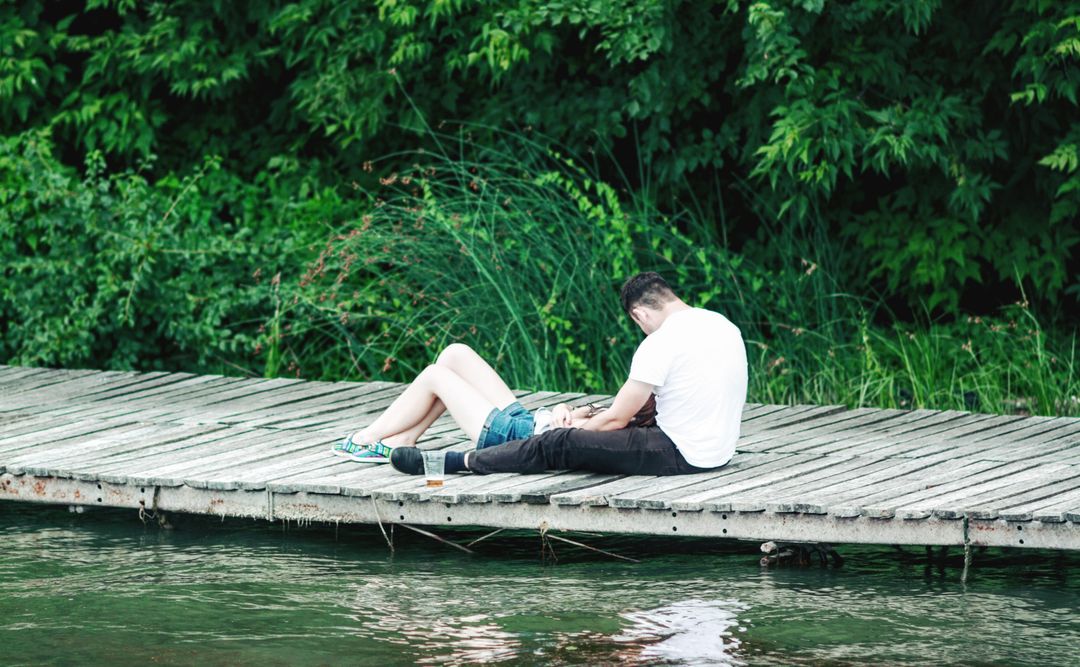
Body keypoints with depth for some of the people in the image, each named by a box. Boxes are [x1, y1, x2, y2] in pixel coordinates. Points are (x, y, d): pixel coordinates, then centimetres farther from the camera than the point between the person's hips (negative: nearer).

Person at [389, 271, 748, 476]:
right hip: (719, 450, 9)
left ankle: (456, 462, 7)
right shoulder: (724, 326, 10)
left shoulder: (661, 344, -17)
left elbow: (617, 418, -10)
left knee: (557, 445, -3)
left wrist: (575, 427, 10)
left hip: (680, 455, -9)